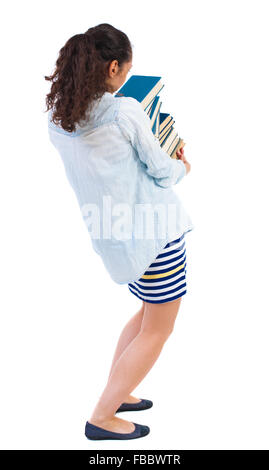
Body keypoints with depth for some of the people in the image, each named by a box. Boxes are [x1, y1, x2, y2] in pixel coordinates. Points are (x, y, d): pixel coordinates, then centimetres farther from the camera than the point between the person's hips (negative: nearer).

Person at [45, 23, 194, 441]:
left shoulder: (58, 120, 0)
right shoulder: (126, 112, -20)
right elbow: (161, 172, -10)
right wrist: (181, 167, 13)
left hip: (111, 234, 7)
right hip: (154, 230, -7)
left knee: (149, 312, 27)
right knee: (157, 329, 9)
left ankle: (116, 392, 34)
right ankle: (102, 418, 13)